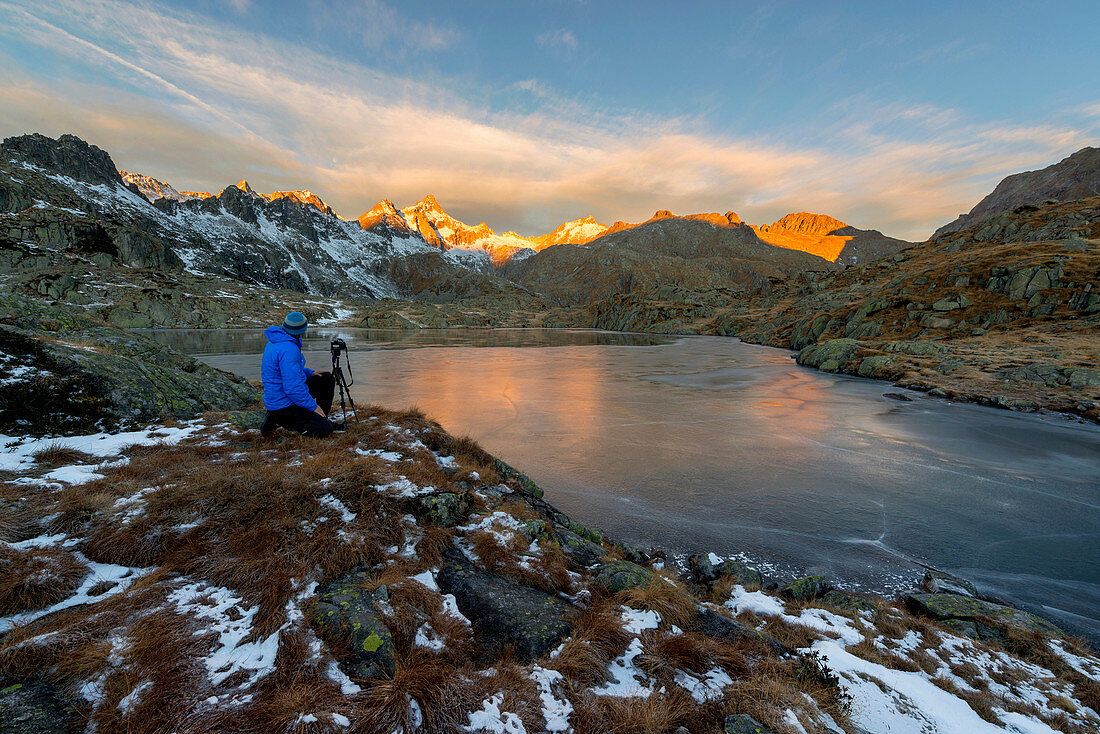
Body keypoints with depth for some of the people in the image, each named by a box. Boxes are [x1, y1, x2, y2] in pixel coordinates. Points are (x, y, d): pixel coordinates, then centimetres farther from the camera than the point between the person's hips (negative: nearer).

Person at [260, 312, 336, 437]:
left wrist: (309, 373, 12)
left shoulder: (276, 341, 5)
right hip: (284, 406, -10)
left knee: (328, 379, 16)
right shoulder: (288, 349, -27)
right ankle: (278, 421, -2)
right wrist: (313, 406, -19)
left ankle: (320, 418, 19)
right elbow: (293, 388, -30)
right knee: (325, 430, -10)